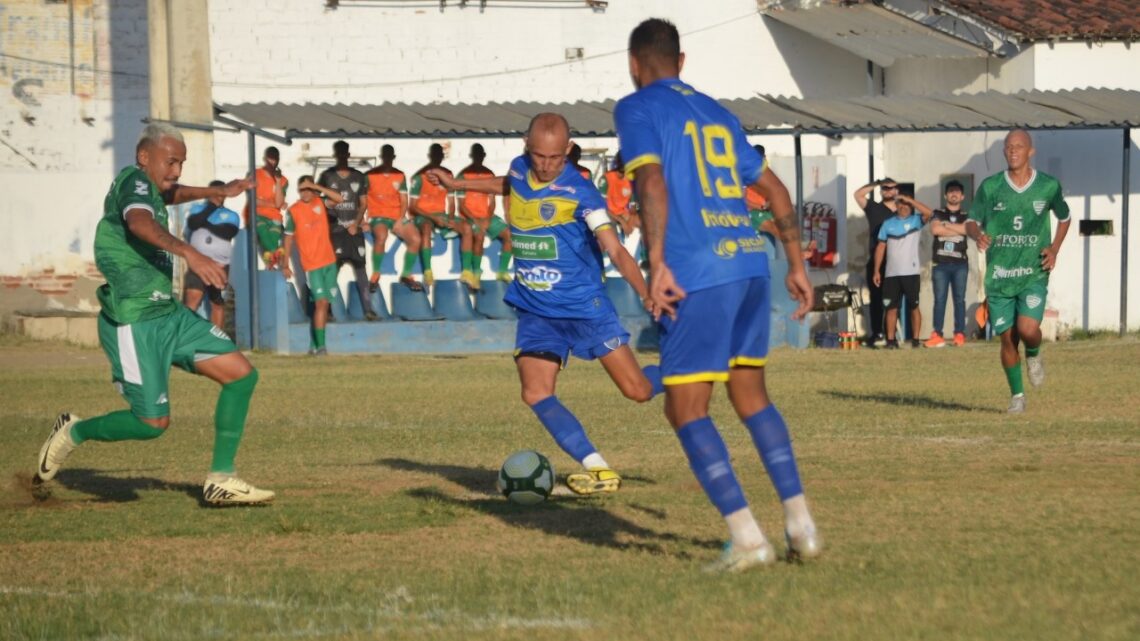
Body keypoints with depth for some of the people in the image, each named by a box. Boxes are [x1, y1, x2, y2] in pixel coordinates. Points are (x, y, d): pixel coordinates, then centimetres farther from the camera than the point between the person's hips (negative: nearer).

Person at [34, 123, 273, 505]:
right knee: (153, 423, -8)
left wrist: (218, 191, 43)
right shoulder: (134, 180, -14)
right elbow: (139, 222, -37)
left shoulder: (149, 186, 14)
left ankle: (221, 480, 5)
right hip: (133, 323, -10)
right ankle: (74, 432, 18)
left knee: (241, 375, 1)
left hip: (169, 314, 10)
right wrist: (188, 253, -50)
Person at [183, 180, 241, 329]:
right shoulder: (197, 209, 11)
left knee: (217, 303, 7)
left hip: (220, 265, 1)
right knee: (192, 297, -18)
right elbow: (193, 224, -9)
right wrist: (211, 206, -9)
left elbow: (228, 232, -10)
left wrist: (206, 224, -7)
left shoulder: (231, 216, 9)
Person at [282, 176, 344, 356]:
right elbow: (288, 238, 0)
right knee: (321, 302, -15)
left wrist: (316, 187, -15)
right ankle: (320, 346, -16)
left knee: (325, 304, 6)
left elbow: (339, 198, -11)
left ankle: (315, 345, 14)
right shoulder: (293, 211, -4)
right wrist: (285, 265, -1)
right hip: (312, 265, -5)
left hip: (329, 262, 5)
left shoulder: (320, 203, 5)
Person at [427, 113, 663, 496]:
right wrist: (458, 185, 34)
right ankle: (599, 471, -15)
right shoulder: (518, 170, 1)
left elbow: (615, 251, -23)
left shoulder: (579, 192, -17)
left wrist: (646, 294, -37)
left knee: (638, 391, -6)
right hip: (535, 312, 5)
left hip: (585, 306, -5)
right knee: (536, 394, -16)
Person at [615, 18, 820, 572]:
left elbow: (652, 180, -15)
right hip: (750, 263, 7)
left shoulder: (637, 110, 3)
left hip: (697, 276, -7)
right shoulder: (715, 112, 23)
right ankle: (800, 523, 13)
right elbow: (774, 190, 24)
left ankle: (746, 537, -11)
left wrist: (657, 264, -20)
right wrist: (797, 267, 28)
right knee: (751, 394, 19)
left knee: (685, 409, -1)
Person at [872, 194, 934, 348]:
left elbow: (929, 213, -17)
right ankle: (891, 340, 3)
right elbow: (881, 247, 10)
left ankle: (915, 339, 4)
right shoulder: (888, 224, 11)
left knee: (913, 306, 1)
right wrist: (876, 271, 4)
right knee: (891, 307, 2)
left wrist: (909, 199, -15)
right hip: (891, 273, 2)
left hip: (911, 272, -2)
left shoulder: (916, 221, 4)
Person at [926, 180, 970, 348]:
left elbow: (968, 228, -8)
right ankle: (937, 335, -7)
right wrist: (958, 229, -4)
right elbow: (935, 229, -7)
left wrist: (945, 226, -2)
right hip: (940, 263, 0)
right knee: (939, 299, -5)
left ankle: (960, 334, -1)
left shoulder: (966, 217, 14)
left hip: (960, 263, 0)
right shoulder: (938, 214, 13)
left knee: (959, 298, -1)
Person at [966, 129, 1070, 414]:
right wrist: (977, 235, -15)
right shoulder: (990, 187, -1)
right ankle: (1017, 395, 22)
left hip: (1034, 274, -1)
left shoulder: (1049, 186, 0)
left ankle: (1033, 355, 16)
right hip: (999, 275, 1)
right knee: (1007, 338, 2)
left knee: (1028, 329, -20)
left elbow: (1064, 217, 18)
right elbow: (972, 221, 8)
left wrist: (1055, 249, 4)